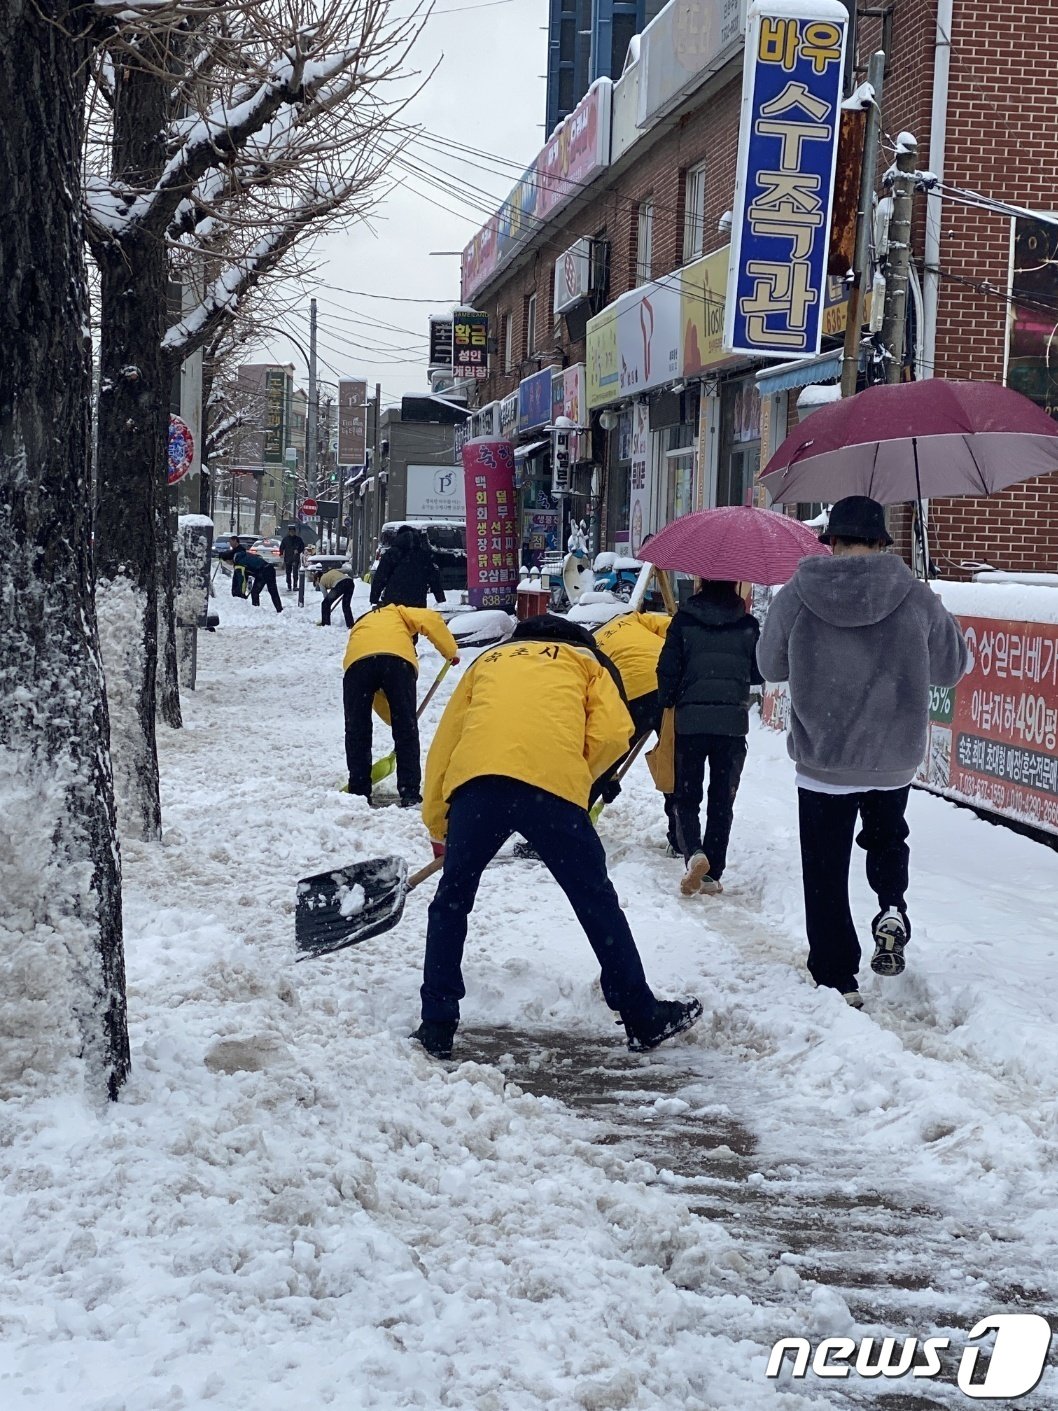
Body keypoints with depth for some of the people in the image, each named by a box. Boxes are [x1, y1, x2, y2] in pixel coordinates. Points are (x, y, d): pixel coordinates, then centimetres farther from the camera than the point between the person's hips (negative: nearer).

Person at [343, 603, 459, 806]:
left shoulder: (358, 627, 44)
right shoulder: (397, 612, 36)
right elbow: (432, 620, 13)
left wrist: (392, 717, 45)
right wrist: (450, 651, 25)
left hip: (357, 661, 2)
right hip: (398, 660, -2)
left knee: (357, 730, 16)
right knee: (406, 729, 9)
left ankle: (359, 793, 19)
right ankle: (410, 793, 9)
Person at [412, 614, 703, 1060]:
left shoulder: (488, 661, 33)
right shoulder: (584, 660, 28)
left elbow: (442, 745, 28)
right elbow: (613, 733, 10)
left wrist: (438, 830, 34)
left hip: (474, 780, 2)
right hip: (551, 782, -1)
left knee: (451, 902, 17)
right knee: (597, 902, 12)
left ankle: (436, 1026, 16)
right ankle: (642, 1018, 19)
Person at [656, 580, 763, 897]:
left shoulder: (685, 620, -3)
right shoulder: (748, 625, 2)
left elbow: (668, 669, -5)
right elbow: (758, 673, 11)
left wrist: (664, 704, 11)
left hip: (691, 720, -1)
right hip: (733, 723, 1)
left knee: (686, 795, 9)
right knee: (722, 800, 9)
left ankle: (694, 852, -16)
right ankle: (712, 874, 5)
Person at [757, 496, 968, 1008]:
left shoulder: (796, 597, -9)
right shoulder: (916, 597, -8)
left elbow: (771, 665, 7)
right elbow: (950, 667, 6)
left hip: (822, 760, -2)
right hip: (895, 758, 2)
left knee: (826, 875, 8)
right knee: (886, 837, 29)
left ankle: (837, 981, 11)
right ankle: (892, 909, 4)